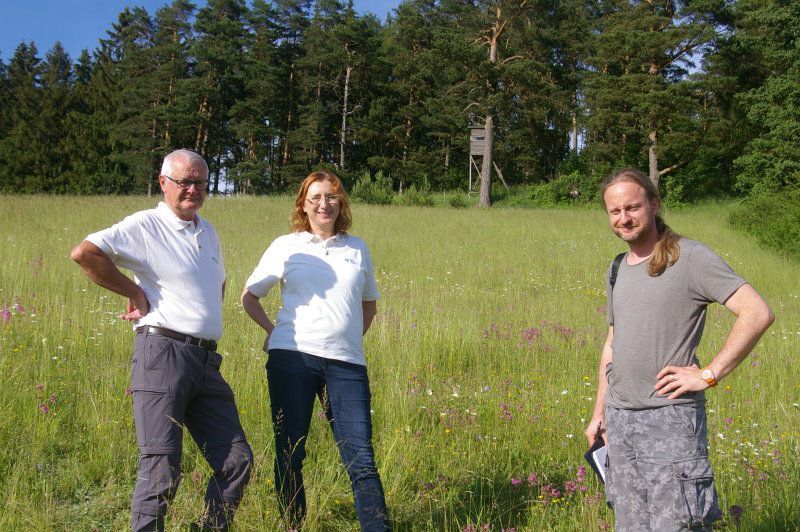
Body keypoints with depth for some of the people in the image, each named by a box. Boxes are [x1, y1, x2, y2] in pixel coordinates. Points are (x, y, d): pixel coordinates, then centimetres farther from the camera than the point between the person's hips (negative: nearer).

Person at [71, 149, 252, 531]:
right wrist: (135, 293, -10)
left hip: (206, 362, 7)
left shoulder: (209, 232, 19)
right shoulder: (146, 226, -3)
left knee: (237, 461, 6)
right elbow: (84, 252, -17)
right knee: (162, 468, -6)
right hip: (164, 355, -7)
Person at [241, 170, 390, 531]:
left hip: (347, 364, 1)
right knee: (290, 453, 3)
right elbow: (249, 297, 16)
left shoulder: (357, 249, 14)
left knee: (360, 456, -4)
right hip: (293, 358, -1)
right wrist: (275, 332, 5)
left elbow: (369, 303, 26)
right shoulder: (286, 246, 9)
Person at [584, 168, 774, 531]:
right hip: (619, 417, 7)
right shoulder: (618, 269, 14)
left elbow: (758, 314, -17)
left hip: (670, 418, -7)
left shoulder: (689, 258, -9)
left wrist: (708, 374, -16)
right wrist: (599, 413, 20)